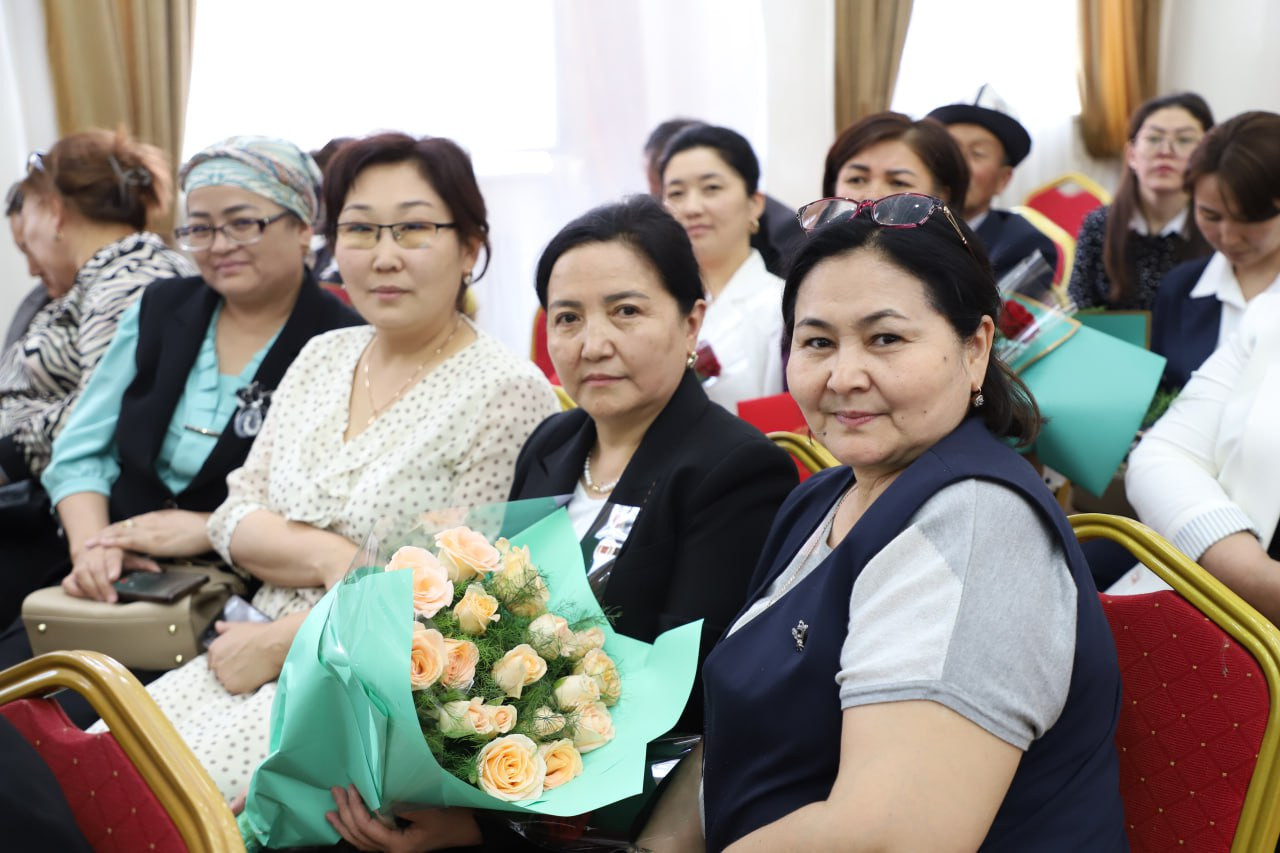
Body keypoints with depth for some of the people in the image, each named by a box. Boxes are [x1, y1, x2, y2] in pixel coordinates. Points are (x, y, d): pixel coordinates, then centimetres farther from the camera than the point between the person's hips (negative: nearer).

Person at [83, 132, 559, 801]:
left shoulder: (508, 393, -11)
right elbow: (235, 515, 9)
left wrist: (275, 645, -10)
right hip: (256, 654, 6)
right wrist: (329, 557, -13)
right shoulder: (322, 356, 11)